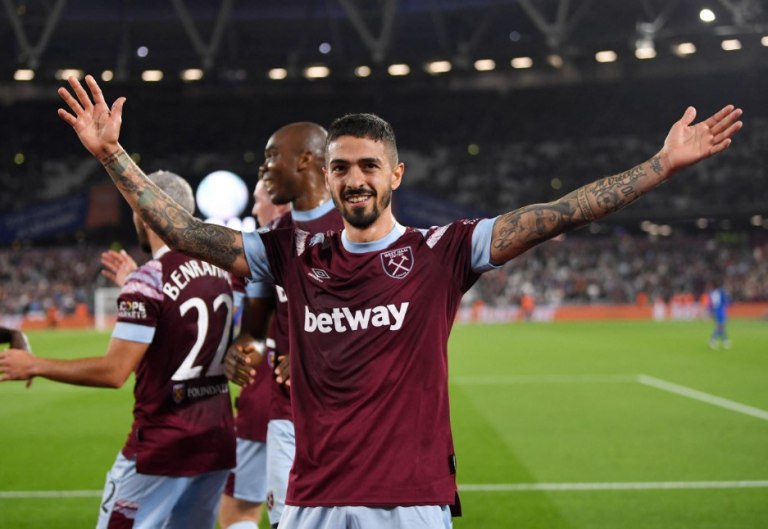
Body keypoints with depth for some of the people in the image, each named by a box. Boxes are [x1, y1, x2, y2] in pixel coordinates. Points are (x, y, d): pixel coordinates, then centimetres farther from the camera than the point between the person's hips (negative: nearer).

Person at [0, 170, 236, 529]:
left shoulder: (149, 281, -16)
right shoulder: (220, 271, 7)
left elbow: (114, 371, -20)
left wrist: (32, 365, -11)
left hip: (161, 448, -7)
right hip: (217, 444, 7)